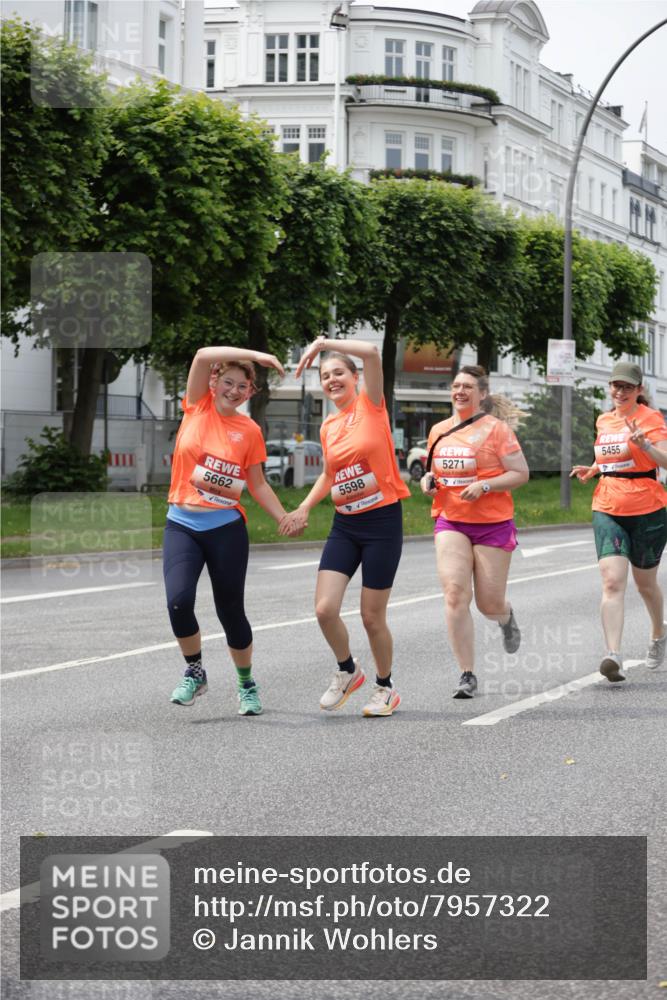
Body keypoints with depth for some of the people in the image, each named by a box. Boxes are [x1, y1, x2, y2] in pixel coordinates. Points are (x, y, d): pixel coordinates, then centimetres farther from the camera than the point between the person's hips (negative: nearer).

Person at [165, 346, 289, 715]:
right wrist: (256, 355, -16)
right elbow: (203, 355, -11)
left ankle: (247, 684, 26)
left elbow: (258, 484, 10)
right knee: (178, 601, -18)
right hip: (182, 524, 0)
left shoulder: (250, 431, 2)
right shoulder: (197, 407, 2)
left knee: (230, 611, 4)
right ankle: (194, 672, 7)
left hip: (226, 528, 0)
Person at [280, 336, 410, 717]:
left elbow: (372, 352, -23)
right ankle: (348, 671, 18)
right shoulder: (329, 427, 11)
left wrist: (324, 343, -18)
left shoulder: (371, 405, -6)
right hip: (345, 525, 5)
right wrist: (304, 508, 13)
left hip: (382, 521, -5)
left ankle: (386, 688, 23)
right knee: (325, 609, -9)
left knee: (372, 616, 0)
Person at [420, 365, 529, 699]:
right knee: (454, 594, -15)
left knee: (489, 605, 2)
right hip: (450, 522, 3)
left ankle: (506, 617, 43)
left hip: (493, 524, -3)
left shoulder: (496, 428, -6)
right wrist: (428, 479, 1)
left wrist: (484, 486, -21)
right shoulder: (439, 430, 10)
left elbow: (521, 473, -8)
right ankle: (467, 675, -9)